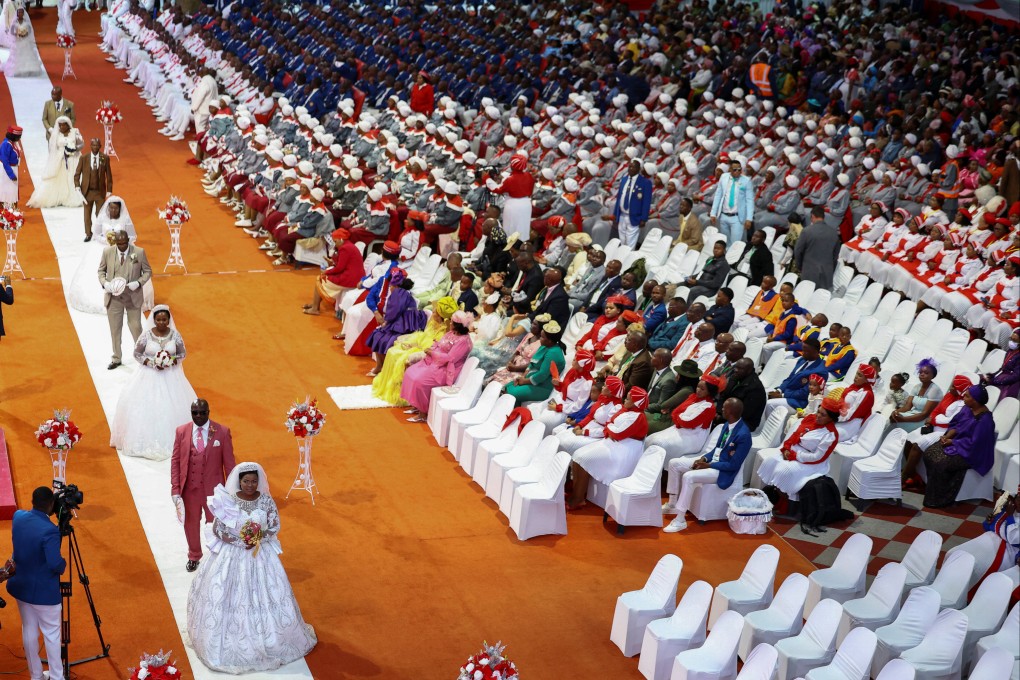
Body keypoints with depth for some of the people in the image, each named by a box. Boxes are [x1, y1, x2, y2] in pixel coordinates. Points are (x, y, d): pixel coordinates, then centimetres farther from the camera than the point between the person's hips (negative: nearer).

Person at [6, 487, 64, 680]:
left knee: (29, 630, 17)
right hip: (43, 591, -7)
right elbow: (55, 564, -27)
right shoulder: (49, 530, -28)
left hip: (20, 585, 7)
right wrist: (64, 564, -7)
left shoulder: (18, 517, -6)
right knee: (51, 634, 9)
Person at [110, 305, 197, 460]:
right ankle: (147, 442, 2)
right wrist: (152, 363, -16)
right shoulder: (146, 335, -7)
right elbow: (137, 354, -2)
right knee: (144, 407, -5)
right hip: (149, 375, -1)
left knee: (172, 407, -2)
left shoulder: (175, 335, -3)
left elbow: (183, 353, 4)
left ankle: (171, 441, 8)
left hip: (171, 376, 1)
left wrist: (172, 361, -15)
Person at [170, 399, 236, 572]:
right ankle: (194, 556, 41)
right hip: (189, 489, 2)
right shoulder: (181, 431, -4)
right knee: (191, 524, 19)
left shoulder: (222, 432, -9)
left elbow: (229, 462, -5)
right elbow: (175, 460, -2)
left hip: (213, 488, -2)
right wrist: (175, 488, -7)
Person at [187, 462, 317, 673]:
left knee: (264, 595, 8)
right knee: (231, 597, 3)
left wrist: (259, 537, -18)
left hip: (261, 555, 2)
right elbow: (218, 530, -10)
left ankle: (269, 640, 26)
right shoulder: (228, 502, -12)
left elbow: (275, 527, -1)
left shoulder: (266, 501, -7)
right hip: (232, 555, -1)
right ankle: (231, 642, 18)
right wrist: (241, 541, -18)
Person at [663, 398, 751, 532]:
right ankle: (672, 504, 12)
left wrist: (708, 465, -17)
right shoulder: (728, 425, 3)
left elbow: (733, 465, -22)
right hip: (712, 459, 9)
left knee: (688, 476, -30)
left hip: (722, 471, -9)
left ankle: (680, 521, -24)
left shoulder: (743, 435, -25)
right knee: (674, 463, 2)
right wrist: (704, 458, -4)